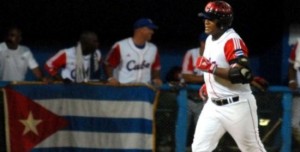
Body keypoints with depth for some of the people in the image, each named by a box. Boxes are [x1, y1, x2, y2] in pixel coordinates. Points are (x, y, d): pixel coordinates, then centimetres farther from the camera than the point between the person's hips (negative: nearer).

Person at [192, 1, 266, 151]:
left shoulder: (233, 41, -19)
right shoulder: (210, 39, 10)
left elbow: (244, 75, -29)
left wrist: (212, 68, -30)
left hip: (237, 106, -8)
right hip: (213, 105, 8)